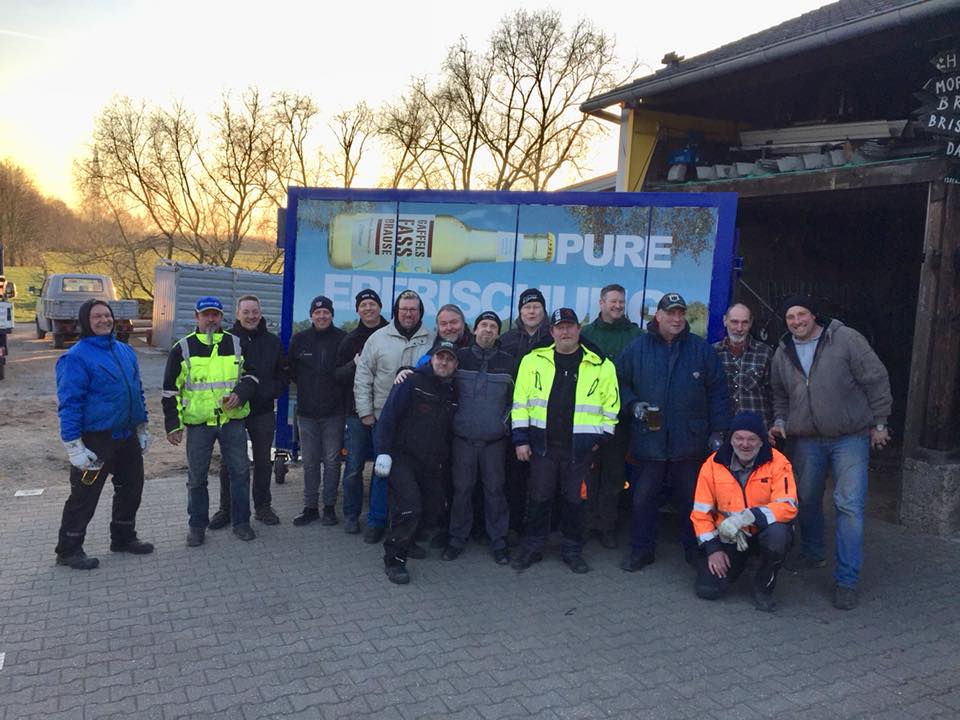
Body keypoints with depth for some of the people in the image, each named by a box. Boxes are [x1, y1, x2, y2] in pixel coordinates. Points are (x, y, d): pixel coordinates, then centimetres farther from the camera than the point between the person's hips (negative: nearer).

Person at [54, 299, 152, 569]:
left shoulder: (125, 351, 8)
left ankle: (123, 537, 34)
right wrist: (74, 445, -20)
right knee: (84, 496, 3)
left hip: (127, 436, 7)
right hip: (95, 441, -7)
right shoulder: (77, 357, -14)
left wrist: (141, 428, 16)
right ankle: (68, 550, 19)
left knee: (131, 487, 17)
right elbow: (69, 403, -17)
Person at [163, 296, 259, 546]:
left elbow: (251, 375, 12)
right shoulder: (182, 348, 2)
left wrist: (239, 393, -9)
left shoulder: (236, 344, 6)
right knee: (196, 477, 8)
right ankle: (197, 526, 22)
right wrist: (173, 424, 0)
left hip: (233, 420, 1)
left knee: (240, 471, 5)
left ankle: (241, 522, 19)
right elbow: (171, 390, 4)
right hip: (198, 423, -1)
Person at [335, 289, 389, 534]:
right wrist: (354, 365, -13)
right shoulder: (351, 339, 8)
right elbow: (337, 374, 7)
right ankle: (351, 515, 16)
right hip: (357, 411, 1)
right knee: (353, 466, 3)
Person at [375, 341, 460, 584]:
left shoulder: (453, 393, 11)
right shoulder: (412, 382, -7)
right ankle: (394, 559, -4)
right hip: (402, 457, -6)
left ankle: (406, 541, 35)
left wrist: (445, 460, 14)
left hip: (432, 464, 7)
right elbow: (388, 416, -12)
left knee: (434, 509, 9)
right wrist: (383, 452, -19)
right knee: (409, 506, -20)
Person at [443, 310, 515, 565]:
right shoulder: (459, 357, 3)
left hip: (495, 440, 0)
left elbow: (516, 399, 9)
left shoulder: (508, 362, 4)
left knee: (494, 490, 6)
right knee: (461, 489, 6)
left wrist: (504, 422, 3)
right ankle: (457, 538, 19)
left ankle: (498, 541, 18)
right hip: (463, 438, 0)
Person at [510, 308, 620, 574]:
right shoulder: (534, 360, 2)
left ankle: (572, 549, 25)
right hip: (542, 443, 0)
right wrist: (521, 438, -1)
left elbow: (611, 404, 7)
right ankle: (532, 547, 22)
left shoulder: (601, 365, 1)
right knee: (539, 497, 7)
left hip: (580, 447, 0)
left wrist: (602, 436, 2)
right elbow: (520, 401, 3)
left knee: (574, 499, 9)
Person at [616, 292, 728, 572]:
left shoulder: (702, 349, 3)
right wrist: (632, 404, -7)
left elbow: (717, 393, 4)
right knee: (643, 498, 7)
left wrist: (718, 431, 1)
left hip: (690, 441, 0)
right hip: (648, 441, 0)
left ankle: (695, 549, 29)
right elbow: (620, 382, 11)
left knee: (691, 499, 12)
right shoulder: (637, 348, 2)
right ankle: (641, 549, 22)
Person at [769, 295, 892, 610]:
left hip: (850, 438, -5)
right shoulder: (783, 353, 7)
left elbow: (876, 380, -6)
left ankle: (846, 580, -1)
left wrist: (878, 423, -4)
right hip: (806, 440, 5)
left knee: (849, 506, -8)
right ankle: (812, 554, 37)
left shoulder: (846, 339, -9)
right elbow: (780, 395, 21)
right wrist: (780, 422, 8)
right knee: (806, 500, 14)